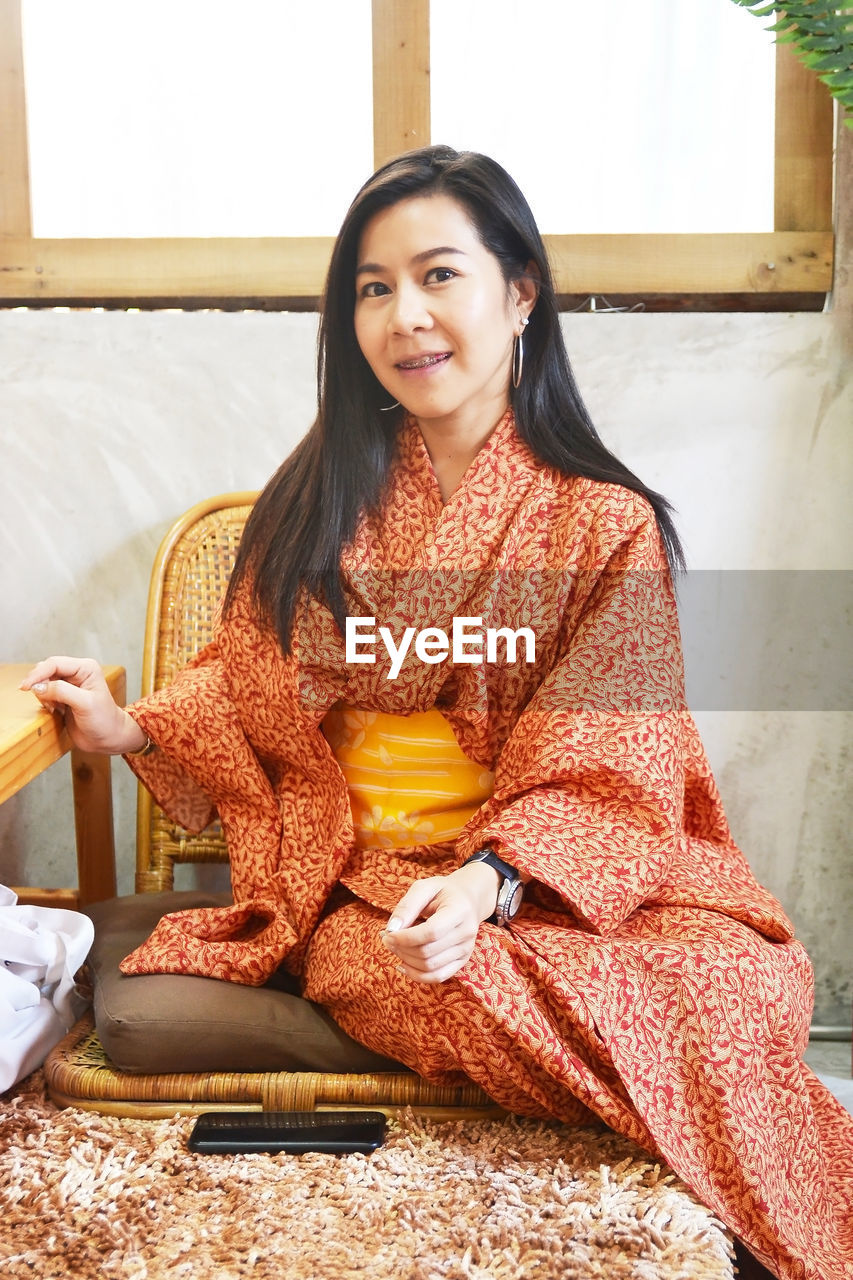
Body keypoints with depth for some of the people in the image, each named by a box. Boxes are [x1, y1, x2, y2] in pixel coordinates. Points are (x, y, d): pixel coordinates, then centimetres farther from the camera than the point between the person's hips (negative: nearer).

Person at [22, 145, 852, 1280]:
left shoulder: (606, 526, 0)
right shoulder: (324, 497, 10)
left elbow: (604, 782, -7)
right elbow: (256, 693, 18)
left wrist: (488, 881, -23)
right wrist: (130, 729, 3)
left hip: (560, 882, -1)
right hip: (350, 884, 1)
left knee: (747, 983, -29)